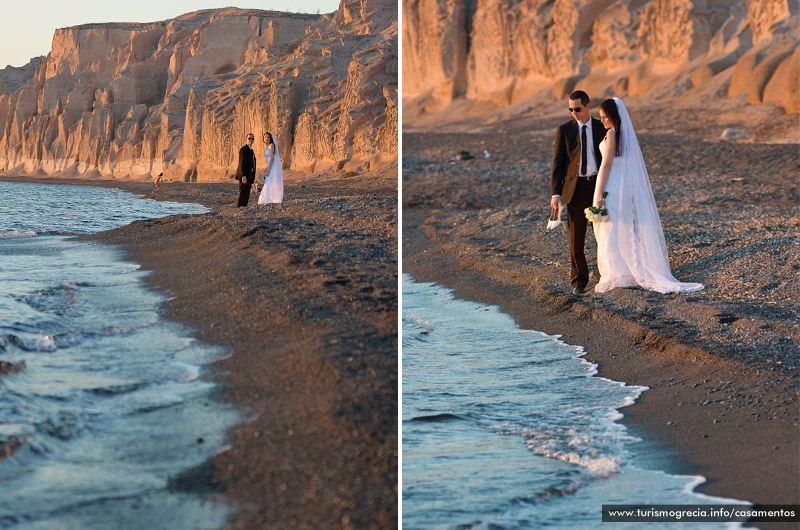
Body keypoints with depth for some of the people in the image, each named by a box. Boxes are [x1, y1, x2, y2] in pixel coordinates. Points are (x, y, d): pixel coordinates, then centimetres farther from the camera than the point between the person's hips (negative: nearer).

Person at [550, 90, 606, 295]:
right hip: (576, 187, -1)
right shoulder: (564, 130, 1)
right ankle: (579, 281, 9)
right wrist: (555, 193, -5)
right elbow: (558, 163, 1)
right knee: (576, 237, -1)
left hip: (599, 185, 1)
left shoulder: (602, 128, 4)